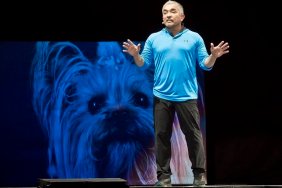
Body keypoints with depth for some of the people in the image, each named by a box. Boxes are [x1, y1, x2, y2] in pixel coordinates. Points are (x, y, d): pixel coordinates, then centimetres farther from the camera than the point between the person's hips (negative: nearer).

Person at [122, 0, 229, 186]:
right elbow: (143, 63, 7)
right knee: (162, 136, 3)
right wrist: (136, 55, -12)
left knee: (193, 134, -2)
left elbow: (205, 64, 3)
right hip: (162, 96, 2)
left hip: (187, 96, -2)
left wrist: (214, 56, -17)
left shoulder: (194, 38, 5)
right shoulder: (154, 38, 9)